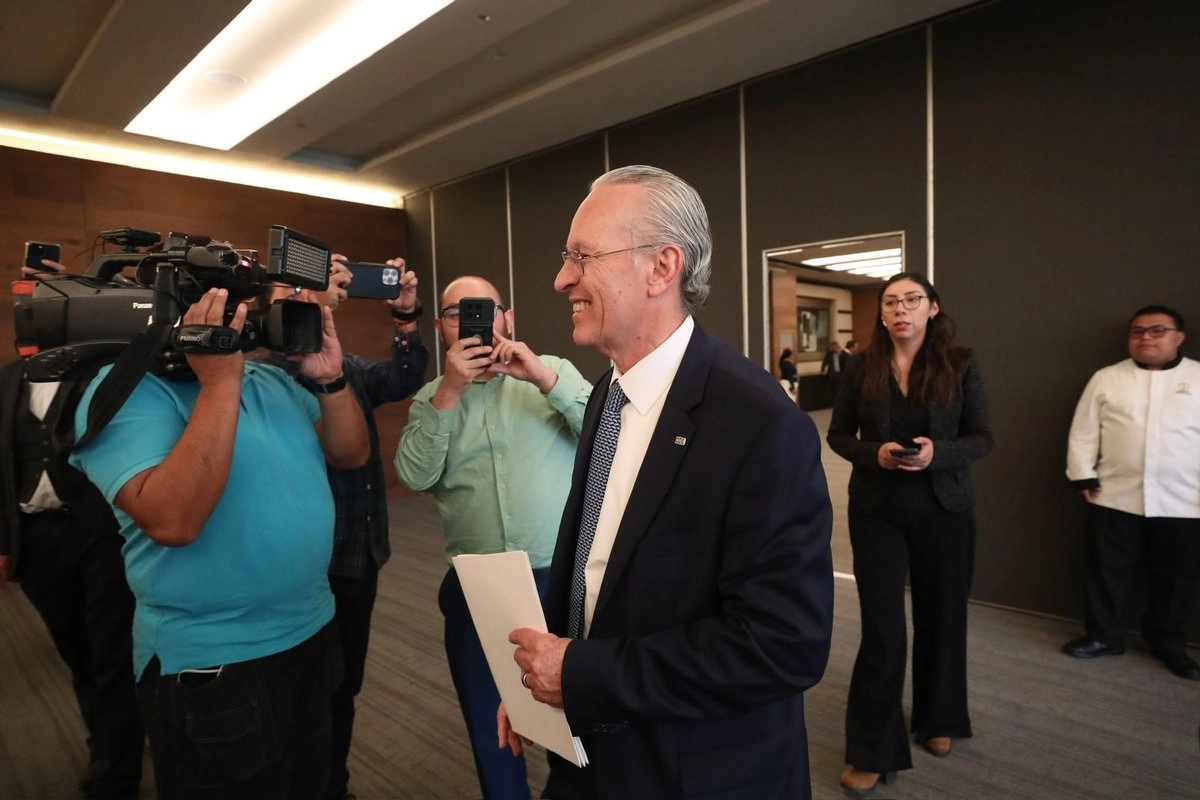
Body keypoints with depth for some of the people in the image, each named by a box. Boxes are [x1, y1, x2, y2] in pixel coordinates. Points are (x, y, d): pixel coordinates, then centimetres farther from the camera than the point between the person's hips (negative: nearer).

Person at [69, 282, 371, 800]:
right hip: (214, 664, -7)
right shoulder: (125, 389, -16)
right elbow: (172, 521, -30)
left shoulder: (276, 380, 6)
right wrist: (219, 382, -29)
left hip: (313, 631, 7)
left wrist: (330, 379, -12)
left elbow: (351, 455, 4)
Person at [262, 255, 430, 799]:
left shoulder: (352, 366, 10)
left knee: (345, 685, 22)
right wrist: (318, 333, -34)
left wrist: (405, 316, -16)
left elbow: (404, 380, -3)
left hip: (362, 556, 7)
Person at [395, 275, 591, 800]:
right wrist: (449, 391, -16)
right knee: (487, 718, 19)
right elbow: (414, 476, -8)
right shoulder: (432, 397, 6)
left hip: (562, 577, -2)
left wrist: (545, 379, -21)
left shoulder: (553, 372, 0)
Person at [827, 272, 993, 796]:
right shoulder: (862, 367, -3)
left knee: (941, 618, 15)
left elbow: (982, 438, -1)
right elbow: (838, 434, 1)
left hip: (945, 511, 1)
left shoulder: (960, 365, -2)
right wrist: (875, 454, -18)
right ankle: (872, 752, 13)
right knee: (882, 628, -1)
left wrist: (936, 452, -20)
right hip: (877, 511, -1)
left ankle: (937, 720, 40)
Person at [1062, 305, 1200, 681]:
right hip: (1114, 498, 0)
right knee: (1109, 571, 8)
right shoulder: (1106, 378, 5)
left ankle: (1168, 643, 31)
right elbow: (1083, 432, 4)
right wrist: (1082, 475, -2)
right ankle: (1104, 635, 24)